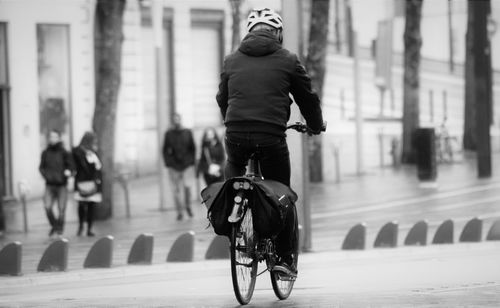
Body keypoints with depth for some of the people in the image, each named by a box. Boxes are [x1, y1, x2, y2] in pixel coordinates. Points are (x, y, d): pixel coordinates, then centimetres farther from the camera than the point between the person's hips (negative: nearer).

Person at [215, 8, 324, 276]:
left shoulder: (232, 60, 13)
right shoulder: (288, 61, 5)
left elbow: (222, 99, 26)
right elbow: (308, 99, 13)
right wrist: (316, 126, 33)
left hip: (235, 135, 2)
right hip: (272, 138, -2)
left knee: (234, 165, 37)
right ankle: (286, 258, 10)